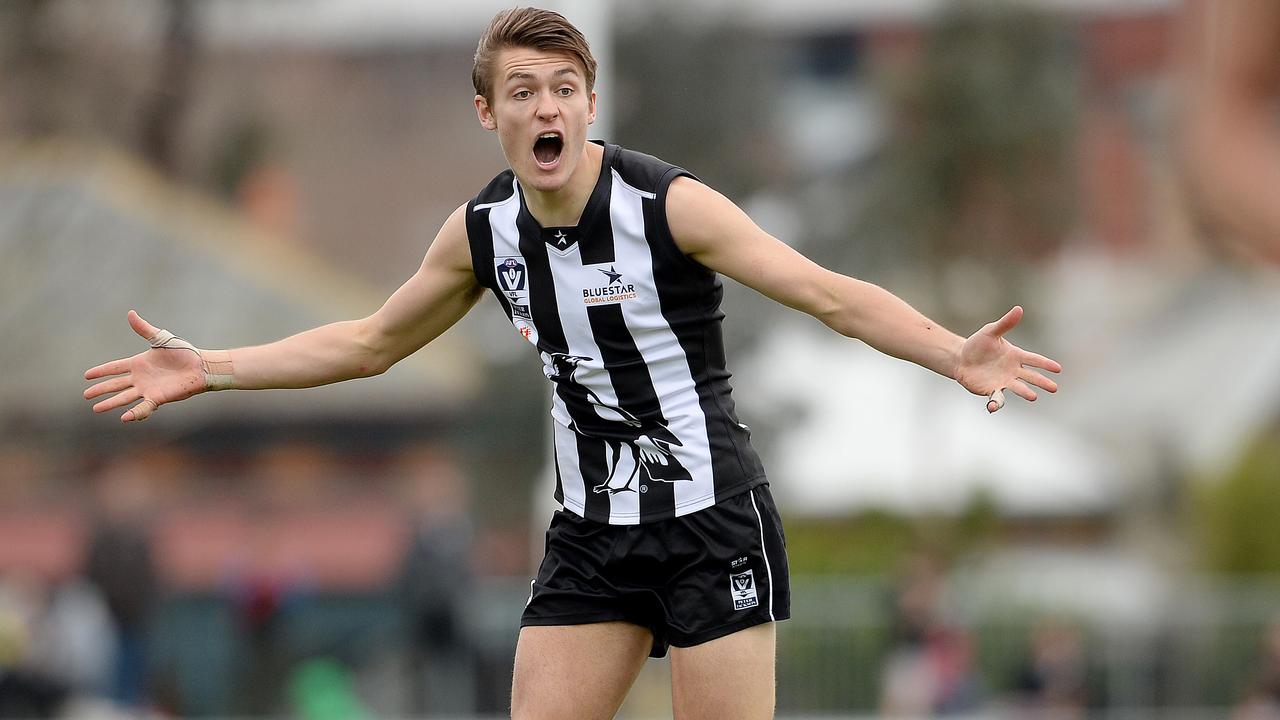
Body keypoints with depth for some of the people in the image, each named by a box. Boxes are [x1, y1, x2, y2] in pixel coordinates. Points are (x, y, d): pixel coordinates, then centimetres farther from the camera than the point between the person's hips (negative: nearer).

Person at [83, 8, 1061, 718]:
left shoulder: (669, 204, -15)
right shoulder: (483, 230, 1)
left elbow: (830, 295, -20)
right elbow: (369, 344, 17)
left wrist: (956, 356, -35)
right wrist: (208, 368, 14)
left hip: (712, 530, -5)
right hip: (591, 539, 5)